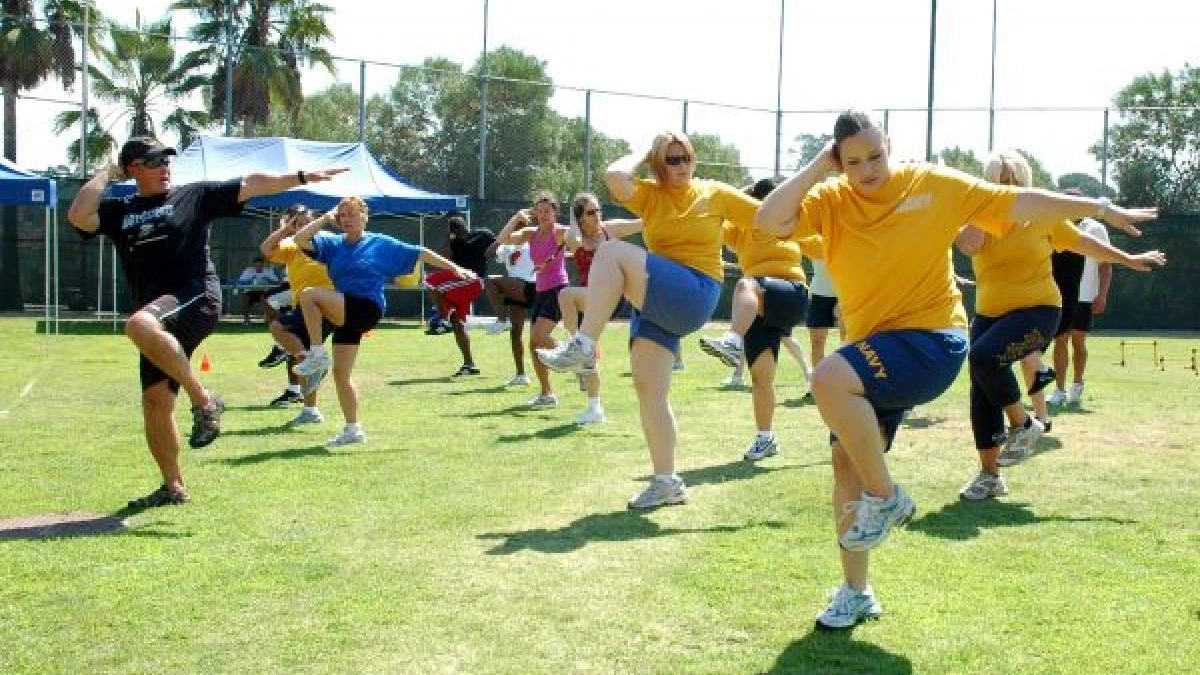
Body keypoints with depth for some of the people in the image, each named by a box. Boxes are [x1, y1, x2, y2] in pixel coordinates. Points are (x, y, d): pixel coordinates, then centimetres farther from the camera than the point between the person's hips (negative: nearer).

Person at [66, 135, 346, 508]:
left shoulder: (194, 195, 9)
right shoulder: (118, 210, 15)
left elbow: (249, 185, 5)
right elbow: (78, 215, -4)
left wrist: (302, 177, -2)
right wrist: (108, 173, 6)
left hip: (197, 299, -5)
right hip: (159, 320, 5)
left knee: (139, 325, -35)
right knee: (155, 402, 2)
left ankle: (203, 399, -23)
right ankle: (173, 487, 17)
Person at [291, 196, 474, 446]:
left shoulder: (382, 244, 2)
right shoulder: (333, 243, 11)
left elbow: (420, 253, 5)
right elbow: (299, 239, -1)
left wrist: (454, 268, 3)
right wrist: (326, 218, 0)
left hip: (367, 308, -6)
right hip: (346, 314, 6)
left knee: (308, 294, -23)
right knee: (340, 374, 7)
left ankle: (318, 355, -14)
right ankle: (353, 430, 19)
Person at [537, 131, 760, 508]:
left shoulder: (715, 194, 5)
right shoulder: (650, 195, 9)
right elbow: (615, 176, -11)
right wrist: (643, 155, 4)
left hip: (695, 296, -5)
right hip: (657, 303, 5)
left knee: (612, 253, -24)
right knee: (648, 388, 0)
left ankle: (583, 347, -26)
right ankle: (667, 482, 9)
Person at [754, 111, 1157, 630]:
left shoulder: (934, 184, -4)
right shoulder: (830, 200, -1)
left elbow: (1017, 203, 2)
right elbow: (769, 222, -17)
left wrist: (1099, 208, 6)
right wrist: (818, 166, -15)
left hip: (931, 340, -5)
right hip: (871, 354, 5)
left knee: (829, 380, -30)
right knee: (846, 459, 4)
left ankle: (885, 497, -9)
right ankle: (856, 592, 20)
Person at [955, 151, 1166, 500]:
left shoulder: (1042, 216, -1)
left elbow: (1084, 242, 13)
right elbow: (968, 245, -23)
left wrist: (1129, 259, 20)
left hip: (1036, 311, -4)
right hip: (988, 315, 4)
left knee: (984, 356, -30)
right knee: (982, 396, 1)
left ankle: (1023, 425, -8)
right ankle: (989, 475, 15)